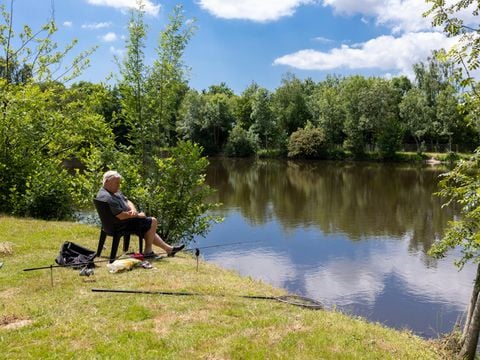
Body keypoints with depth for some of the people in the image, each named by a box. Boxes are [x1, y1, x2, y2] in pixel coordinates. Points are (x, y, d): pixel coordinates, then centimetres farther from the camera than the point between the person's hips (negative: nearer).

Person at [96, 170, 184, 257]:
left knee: (149, 227, 20)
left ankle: (168, 249, 29)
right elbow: (121, 216, -30)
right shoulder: (107, 198, -28)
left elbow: (127, 201, 13)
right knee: (152, 221, -6)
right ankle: (148, 251, 4)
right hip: (121, 225, -11)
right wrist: (138, 215, -16)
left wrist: (134, 210, -10)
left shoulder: (115, 191, 6)